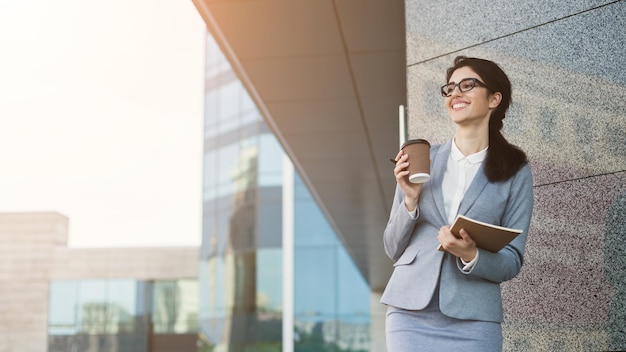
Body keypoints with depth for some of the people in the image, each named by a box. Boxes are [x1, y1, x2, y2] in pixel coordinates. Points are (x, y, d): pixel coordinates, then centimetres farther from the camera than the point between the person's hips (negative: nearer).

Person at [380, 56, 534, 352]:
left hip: (473, 320, -1)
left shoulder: (515, 173, 1)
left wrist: (471, 256, -17)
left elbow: (512, 262, 2)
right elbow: (393, 249, 7)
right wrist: (411, 199, -8)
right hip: (410, 313, 1)